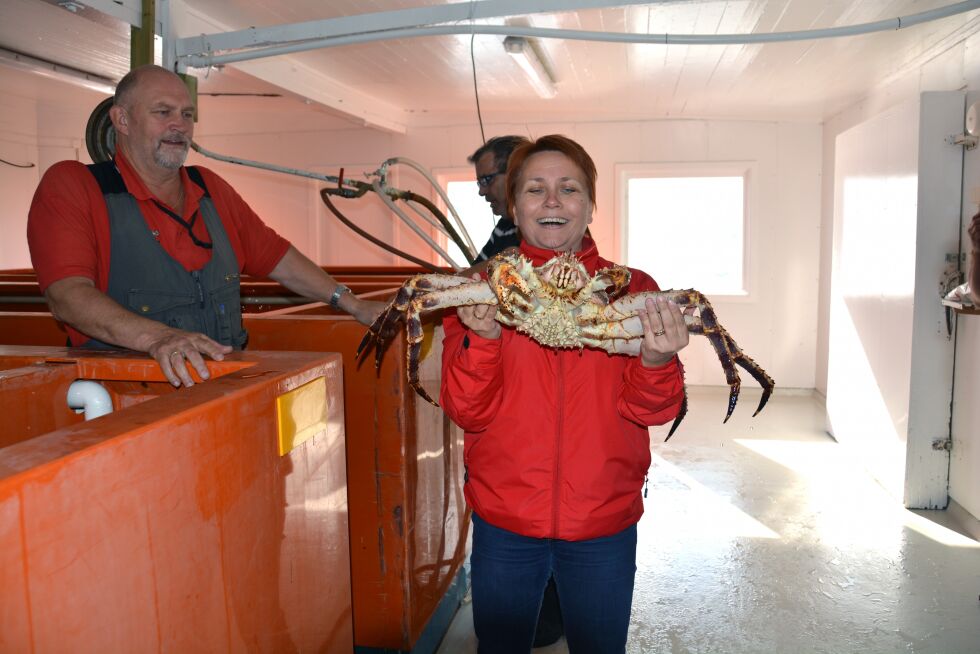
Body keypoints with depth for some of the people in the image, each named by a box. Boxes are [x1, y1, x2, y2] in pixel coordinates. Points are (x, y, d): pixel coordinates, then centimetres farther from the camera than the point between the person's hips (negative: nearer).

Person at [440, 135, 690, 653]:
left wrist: (655, 361, -26)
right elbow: (469, 414, -10)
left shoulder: (632, 290, -3)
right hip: (503, 519, 0)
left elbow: (653, 411, -6)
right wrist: (483, 339, -26)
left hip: (603, 522, 1)